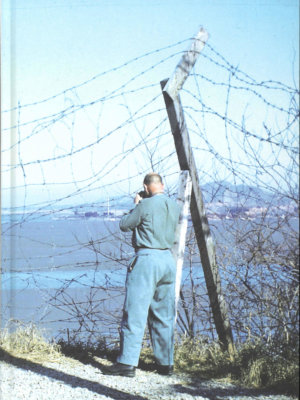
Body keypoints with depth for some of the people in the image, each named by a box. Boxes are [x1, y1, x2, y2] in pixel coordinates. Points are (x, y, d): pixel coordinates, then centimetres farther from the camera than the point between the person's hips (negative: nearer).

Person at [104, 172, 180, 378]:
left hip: (147, 259, -7)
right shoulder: (175, 206, 8)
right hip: (168, 259, 7)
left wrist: (136, 205, 14)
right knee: (164, 315, 13)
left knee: (135, 313, -4)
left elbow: (124, 225, 0)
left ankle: (128, 362, -5)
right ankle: (166, 363, 17)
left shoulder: (145, 205, -11)